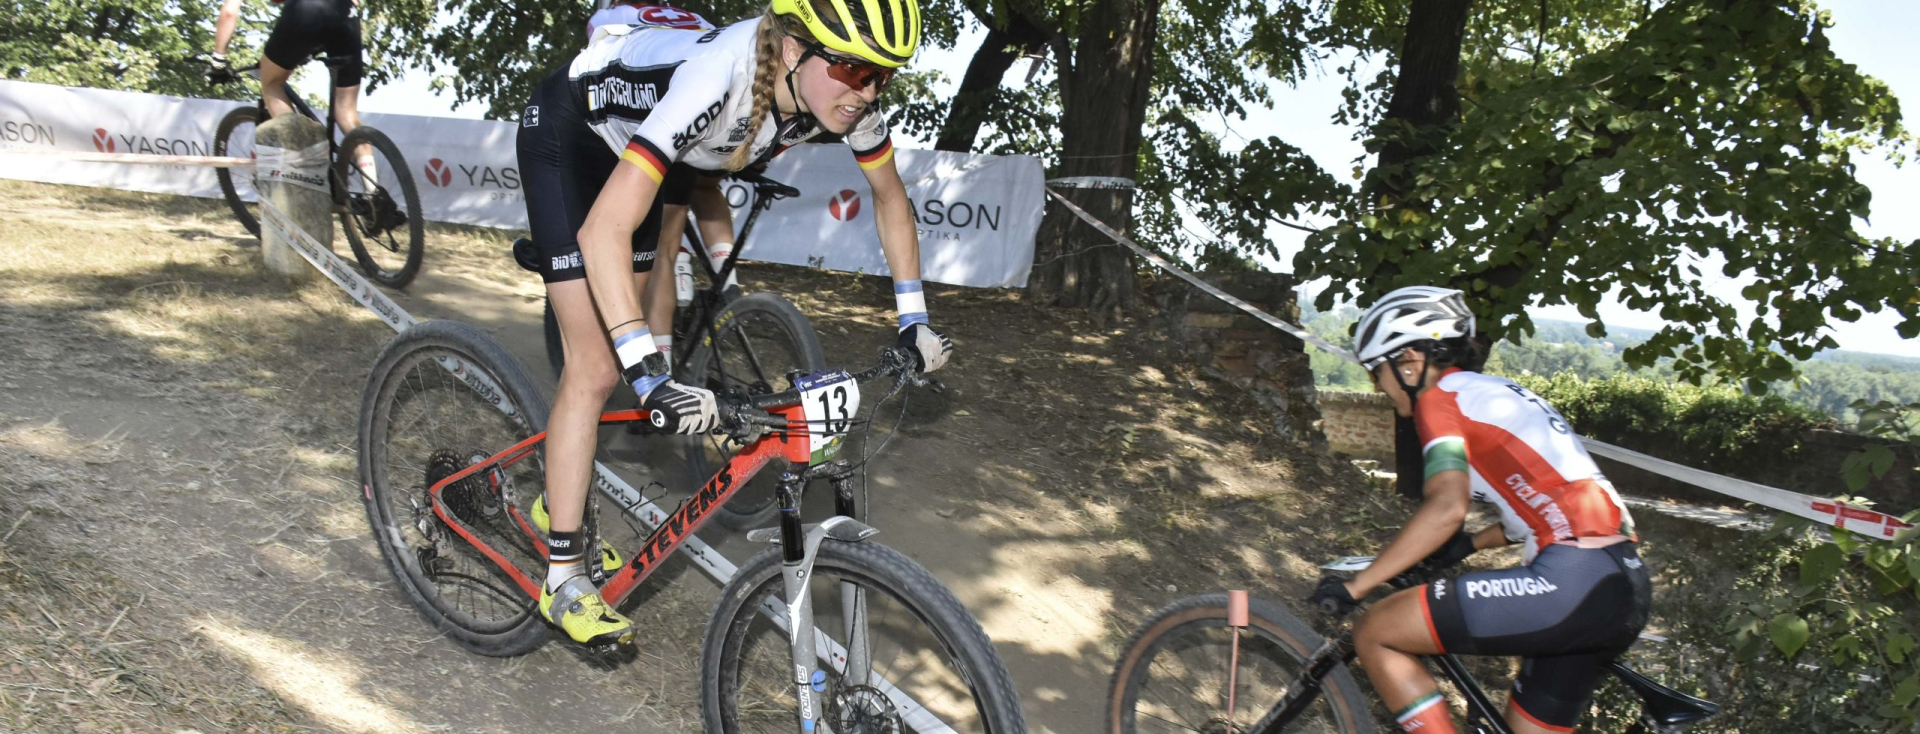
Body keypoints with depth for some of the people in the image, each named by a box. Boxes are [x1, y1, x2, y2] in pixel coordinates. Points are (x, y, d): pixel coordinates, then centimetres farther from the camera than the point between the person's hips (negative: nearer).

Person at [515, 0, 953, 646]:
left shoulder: (846, 94, -24)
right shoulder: (718, 81, -43)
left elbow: (890, 198, -4)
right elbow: (604, 232, -46)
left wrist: (914, 322, -8)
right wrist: (649, 376, -52)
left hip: (640, 141, 7)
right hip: (570, 138, -7)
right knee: (597, 367, -12)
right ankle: (563, 578, -2)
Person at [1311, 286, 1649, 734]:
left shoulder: (1440, 396, -3)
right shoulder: (1495, 392, 24)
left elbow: (1447, 507, -18)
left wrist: (1353, 587, -15)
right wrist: (1470, 545, 28)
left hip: (1570, 581, -10)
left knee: (1374, 634, -3)